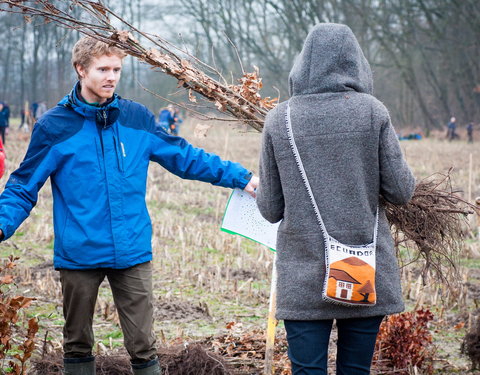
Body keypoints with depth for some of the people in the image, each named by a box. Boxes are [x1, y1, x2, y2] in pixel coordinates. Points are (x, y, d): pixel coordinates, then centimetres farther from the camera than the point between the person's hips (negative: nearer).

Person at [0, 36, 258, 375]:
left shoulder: (138, 118, 5)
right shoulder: (55, 126, -2)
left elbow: (185, 157, 12)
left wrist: (240, 177, 7)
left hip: (133, 254, 1)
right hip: (78, 254, -1)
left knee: (143, 345, 1)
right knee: (77, 344, 12)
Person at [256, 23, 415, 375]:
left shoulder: (279, 119, -1)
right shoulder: (372, 112, -3)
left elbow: (270, 210, 3)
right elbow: (401, 191, -2)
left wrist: (257, 188, 24)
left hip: (302, 276, 0)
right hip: (368, 275, 0)